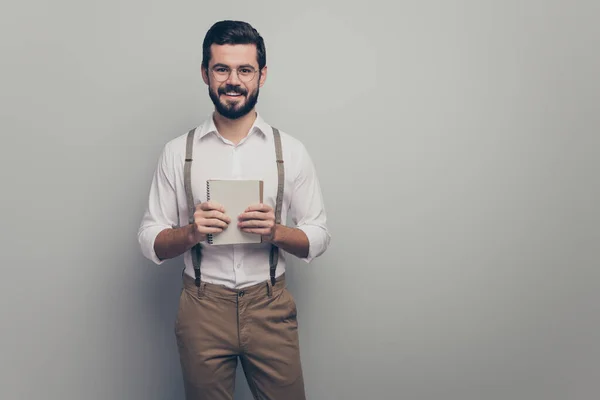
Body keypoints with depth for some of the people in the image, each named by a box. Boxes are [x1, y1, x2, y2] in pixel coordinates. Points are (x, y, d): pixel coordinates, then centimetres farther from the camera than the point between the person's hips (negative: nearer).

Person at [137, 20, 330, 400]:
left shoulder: (291, 150, -1)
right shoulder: (177, 152, -1)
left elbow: (319, 236, 1)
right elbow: (150, 241, 1)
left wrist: (276, 231, -18)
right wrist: (191, 232, -18)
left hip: (271, 307, 0)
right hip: (202, 308, 0)